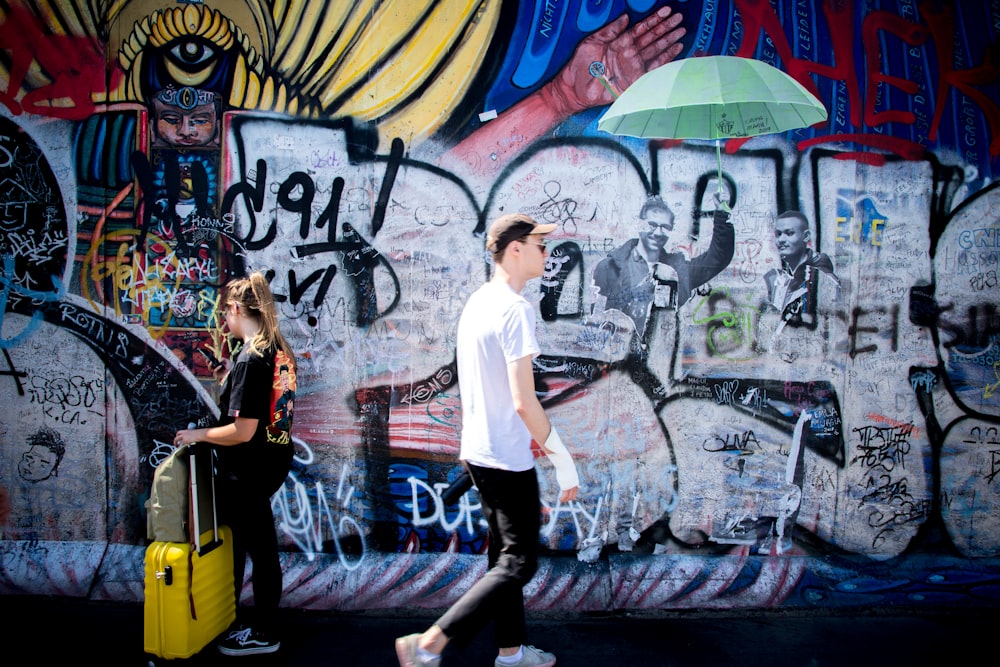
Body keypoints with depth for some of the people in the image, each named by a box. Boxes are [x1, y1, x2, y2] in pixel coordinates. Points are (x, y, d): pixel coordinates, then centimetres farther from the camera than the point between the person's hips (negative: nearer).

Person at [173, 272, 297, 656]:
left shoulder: (249, 359, -23)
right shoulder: (280, 351, 5)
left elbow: (242, 431, -25)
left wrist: (197, 434, -12)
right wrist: (231, 380, 10)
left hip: (248, 472, -9)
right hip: (275, 461, 9)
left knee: (260, 548, 6)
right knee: (237, 537, 23)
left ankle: (263, 635, 24)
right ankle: (231, 618, 40)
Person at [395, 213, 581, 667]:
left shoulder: (476, 302, 9)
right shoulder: (515, 309, -19)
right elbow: (523, 401, -24)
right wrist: (563, 461, -16)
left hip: (478, 452, 9)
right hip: (508, 459, -9)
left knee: (504, 556, 19)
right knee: (519, 564, 0)